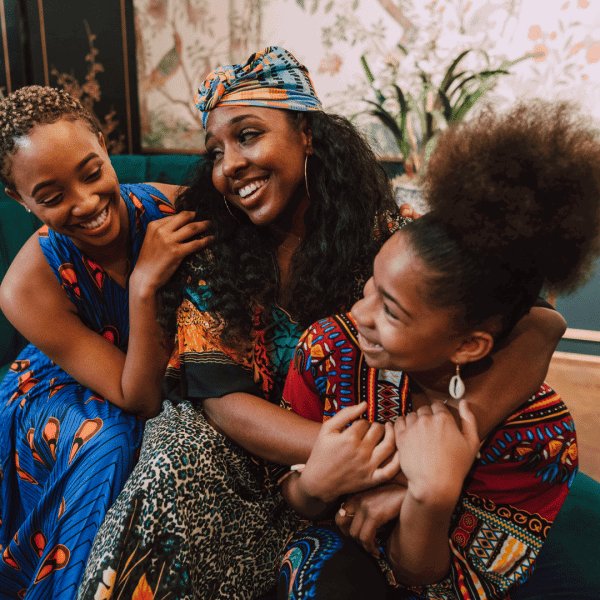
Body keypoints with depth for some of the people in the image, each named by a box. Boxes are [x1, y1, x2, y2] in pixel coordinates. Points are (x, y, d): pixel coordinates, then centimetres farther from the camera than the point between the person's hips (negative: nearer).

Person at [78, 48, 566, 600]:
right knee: (180, 460, -28)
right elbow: (221, 397, -15)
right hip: (232, 449, 0)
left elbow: (539, 321, -20)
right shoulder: (210, 253, -9)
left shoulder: (392, 238, -13)